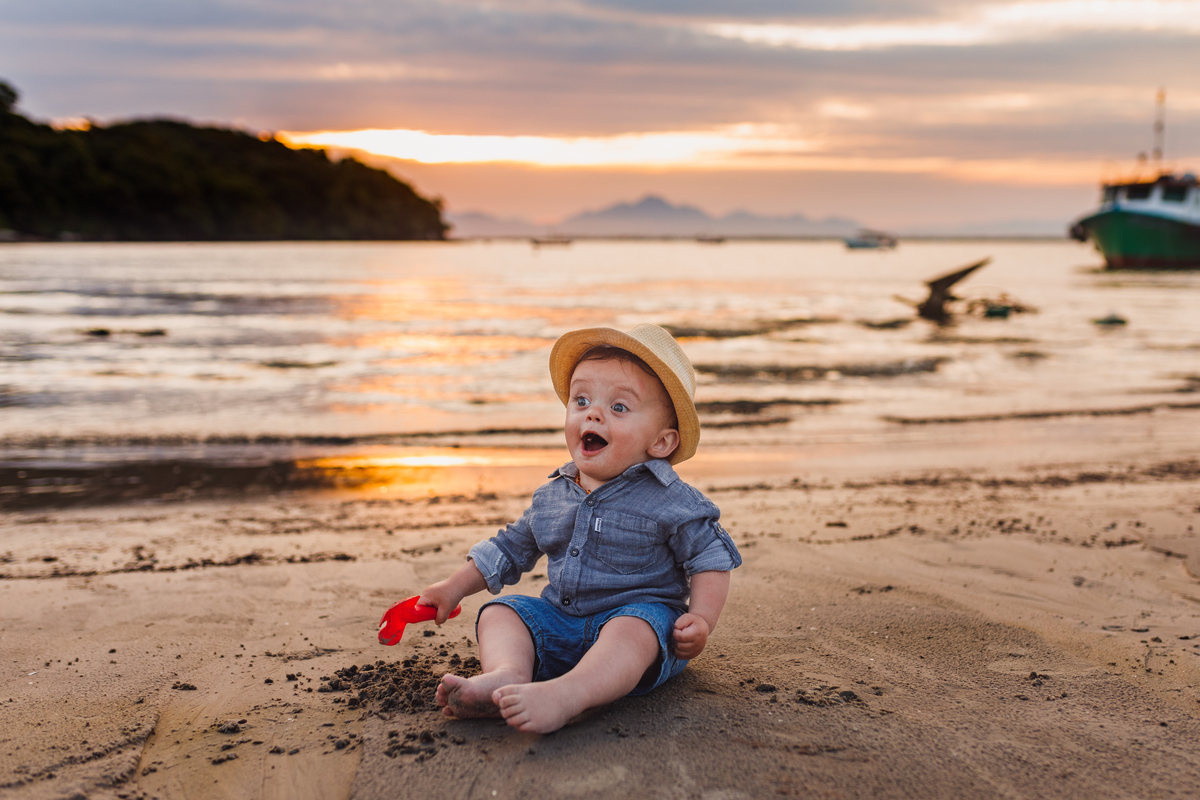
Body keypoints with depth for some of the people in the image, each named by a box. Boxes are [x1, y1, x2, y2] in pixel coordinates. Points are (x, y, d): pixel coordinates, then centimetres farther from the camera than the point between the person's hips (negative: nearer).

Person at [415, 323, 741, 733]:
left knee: (632, 628, -37)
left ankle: (566, 694, -61)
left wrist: (700, 620, -19)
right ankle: (507, 673, -41)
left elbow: (711, 558, -4)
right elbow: (511, 548, 22)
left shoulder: (669, 501, -8)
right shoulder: (551, 496, 9)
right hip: (561, 621, 6)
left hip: (640, 613, -6)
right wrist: (454, 587, 20)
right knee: (499, 611, -11)